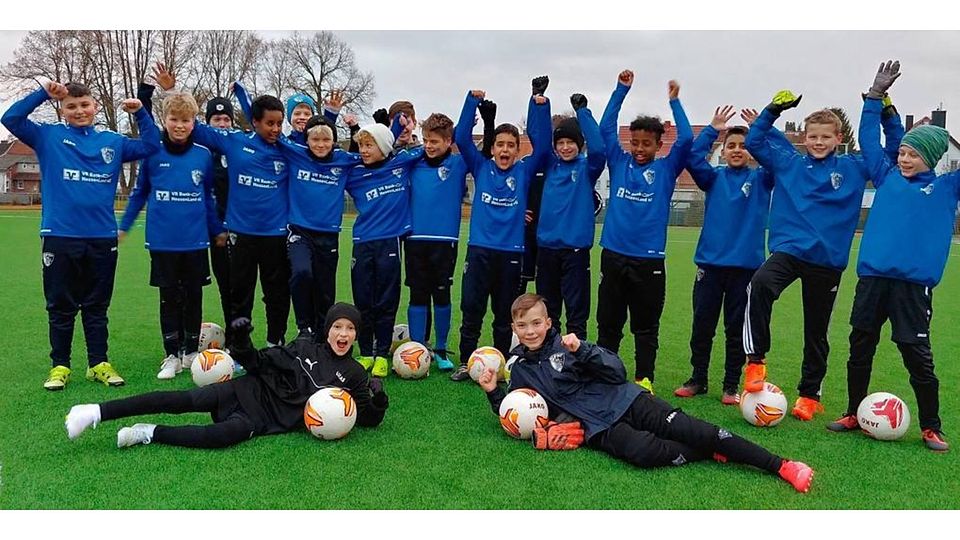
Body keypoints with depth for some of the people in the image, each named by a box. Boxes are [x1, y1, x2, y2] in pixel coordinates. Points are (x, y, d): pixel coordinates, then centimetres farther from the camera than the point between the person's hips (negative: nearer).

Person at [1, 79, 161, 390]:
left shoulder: (112, 142, 10)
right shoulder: (49, 137, 5)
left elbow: (151, 146, 13)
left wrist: (140, 113, 1)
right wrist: (43, 93, -8)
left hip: (102, 237, 2)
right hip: (59, 237, -1)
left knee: (97, 306, 11)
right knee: (60, 307, 8)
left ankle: (99, 364, 20)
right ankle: (60, 365, 19)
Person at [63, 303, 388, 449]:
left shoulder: (353, 375, 4)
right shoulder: (304, 348, 6)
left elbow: (368, 420, 4)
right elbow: (258, 363, 10)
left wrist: (377, 400, -18)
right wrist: (242, 341, -8)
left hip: (270, 419, -1)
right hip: (253, 390, 2)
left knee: (227, 434, -34)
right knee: (186, 400, -22)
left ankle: (150, 434, -17)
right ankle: (97, 412, -17)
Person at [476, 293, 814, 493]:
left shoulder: (565, 343, 1)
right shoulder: (520, 370, 8)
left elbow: (618, 373, -5)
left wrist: (581, 350, -21)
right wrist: (493, 392, -2)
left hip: (625, 401, 0)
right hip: (597, 427, 1)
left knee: (695, 431, -15)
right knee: (643, 451, -32)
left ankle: (781, 466, -8)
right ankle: (710, 455, -11)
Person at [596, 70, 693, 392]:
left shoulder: (666, 169, 5)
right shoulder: (619, 162, 8)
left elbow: (686, 140, -6)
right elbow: (605, 128, 4)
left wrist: (674, 102, 0)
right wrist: (621, 90, 2)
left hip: (649, 259, -1)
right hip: (613, 255, 1)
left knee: (646, 326, 7)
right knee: (608, 323, 9)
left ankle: (644, 379, 18)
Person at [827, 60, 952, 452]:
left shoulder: (946, 188, 9)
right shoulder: (887, 177, 14)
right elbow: (868, 139, 18)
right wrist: (876, 94, 15)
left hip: (913, 283, -3)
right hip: (872, 276, 3)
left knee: (917, 355, 1)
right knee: (860, 347, 9)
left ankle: (931, 429, 17)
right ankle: (854, 415, 24)